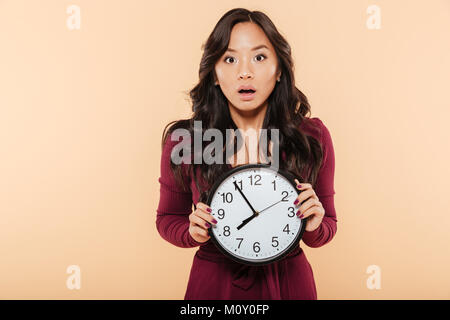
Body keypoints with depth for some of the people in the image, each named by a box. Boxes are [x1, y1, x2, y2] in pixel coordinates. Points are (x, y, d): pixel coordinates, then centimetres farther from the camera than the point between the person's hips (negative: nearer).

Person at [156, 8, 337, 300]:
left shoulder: (313, 137, -10)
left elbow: (328, 228, 2)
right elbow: (168, 218, 1)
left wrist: (313, 228, -20)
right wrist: (193, 233, -19)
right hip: (213, 284, 0)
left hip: (289, 283, 1)